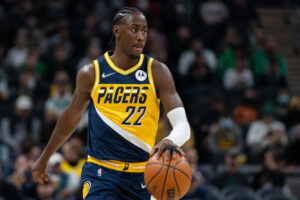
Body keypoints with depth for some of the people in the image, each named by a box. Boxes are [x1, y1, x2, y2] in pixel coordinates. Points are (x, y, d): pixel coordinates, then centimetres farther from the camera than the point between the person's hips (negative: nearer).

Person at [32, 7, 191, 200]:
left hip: (142, 176, 2)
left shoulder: (157, 72, -3)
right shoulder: (91, 74, -1)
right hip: (101, 173, -2)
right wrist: (45, 158, 28)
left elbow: (182, 124, -12)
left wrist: (171, 141, -37)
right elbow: (71, 118, 17)